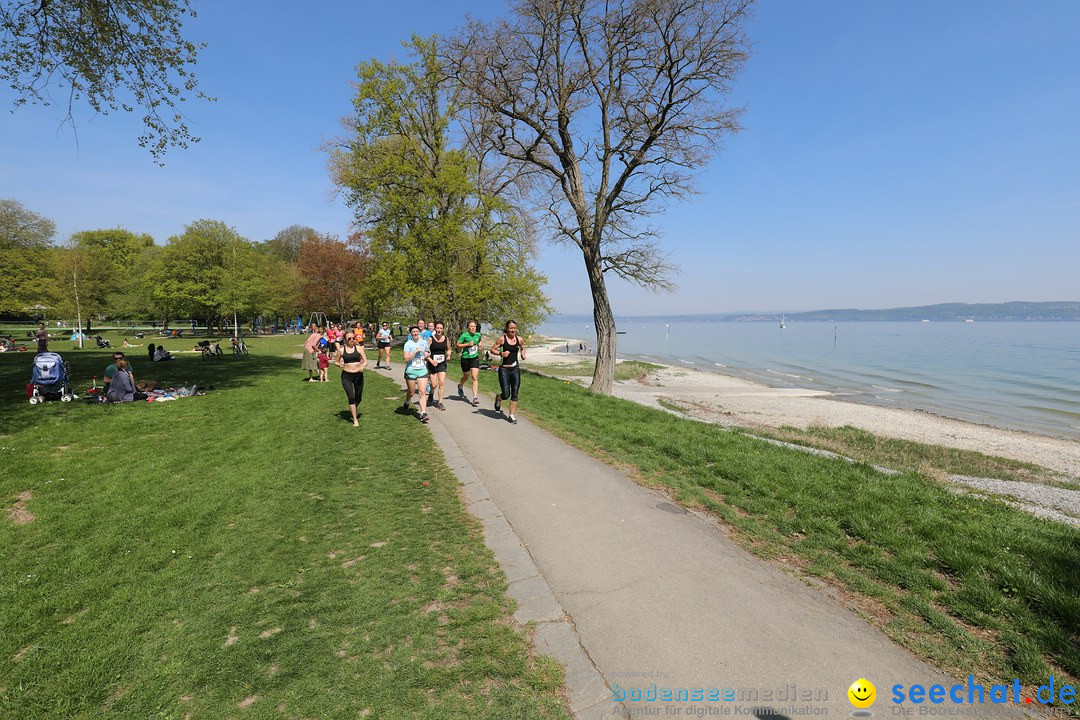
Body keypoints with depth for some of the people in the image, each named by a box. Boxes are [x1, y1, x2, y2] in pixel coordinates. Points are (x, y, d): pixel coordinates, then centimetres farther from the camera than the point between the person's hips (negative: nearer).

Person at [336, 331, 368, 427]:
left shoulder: (359, 348, 0)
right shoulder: (341, 350, 1)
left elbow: (365, 361, -3)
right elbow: (336, 362, 13)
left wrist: (362, 366, -24)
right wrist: (339, 364, -10)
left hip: (358, 375, 1)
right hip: (346, 376, -1)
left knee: (358, 398, 12)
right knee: (351, 397, -12)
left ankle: (353, 408, 47)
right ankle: (355, 420, -3)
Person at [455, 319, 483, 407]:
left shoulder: (478, 334, 1)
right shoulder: (464, 335, -12)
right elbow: (457, 345, -10)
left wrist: (481, 343, 1)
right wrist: (468, 344, -20)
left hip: (475, 358, 2)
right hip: (465, 358, -2)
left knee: (475, 377, -11)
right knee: (466, 377, 16)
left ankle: (475, 397, -13)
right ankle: (460, 386, 51)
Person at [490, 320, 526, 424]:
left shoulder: (519, 339, 4)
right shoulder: (502, 339, -7)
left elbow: (522, 348, 23)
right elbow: (492, 349, -1)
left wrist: (523, 354, 3)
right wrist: (501, 353, -17)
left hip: (515, 370, 4)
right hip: (504, 370, -3)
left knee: (514, 394, 1)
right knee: (506, 395, -5)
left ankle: (512, 415, 13)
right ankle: (498, 398, 32)